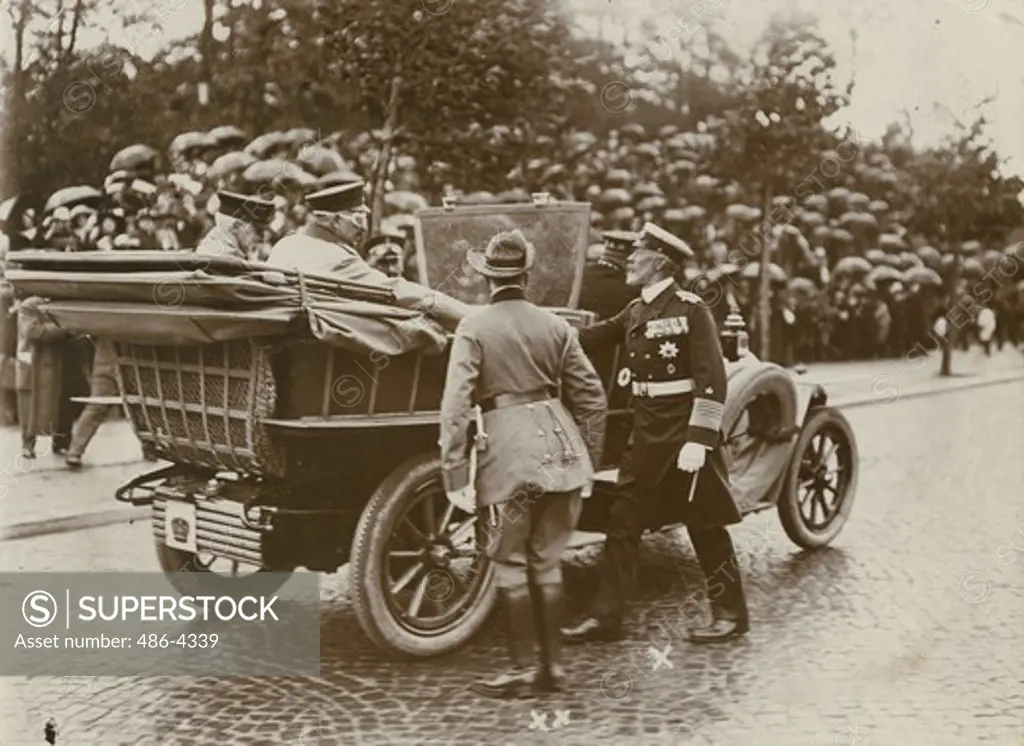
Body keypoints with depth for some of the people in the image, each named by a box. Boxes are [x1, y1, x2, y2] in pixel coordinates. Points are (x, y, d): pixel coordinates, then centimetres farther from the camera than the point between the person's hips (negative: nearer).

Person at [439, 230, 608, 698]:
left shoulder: (474, 329, -2)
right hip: (562, 447, 4)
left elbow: (455, 407, -11)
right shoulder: (555, 326, 9)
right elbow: (592, 399, 10)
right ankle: (552, 667, 20)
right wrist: (589, 463, 19)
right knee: (547, 561, 14)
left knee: (511, 563, 7)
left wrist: (455, 476, -8)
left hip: (510, 452, -4)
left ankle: (522, 671, 11)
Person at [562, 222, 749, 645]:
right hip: (646, 431, 7)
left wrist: (699, 441, -20)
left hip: (686, 430, -7)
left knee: (704, 524, 4)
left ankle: (731, 614, 19)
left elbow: (712, 380, -16)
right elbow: (591, 338, 17)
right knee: (622, 522, 6)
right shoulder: (635, 312, 9)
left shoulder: (690, 310, -12)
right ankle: (606, 617, 13)